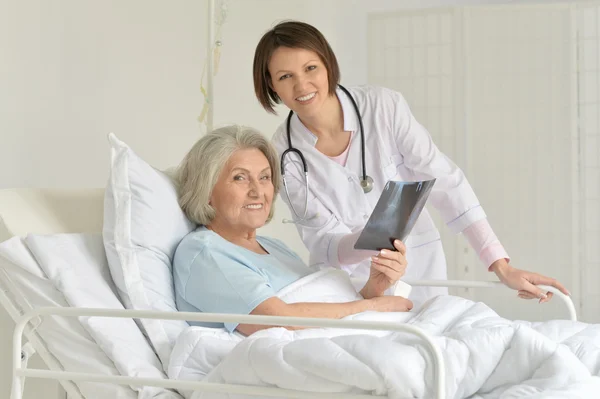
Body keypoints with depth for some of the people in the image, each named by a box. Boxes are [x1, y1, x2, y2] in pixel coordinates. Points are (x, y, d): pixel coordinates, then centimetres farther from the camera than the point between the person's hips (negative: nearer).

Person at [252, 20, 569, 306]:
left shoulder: (384, 106, -14)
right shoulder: (283, 153, -11)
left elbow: (444, 181, -14)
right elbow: (324, 241, -13)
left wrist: (502, 267, -19)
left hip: (417, 270, 0)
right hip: (345, 281, 0)